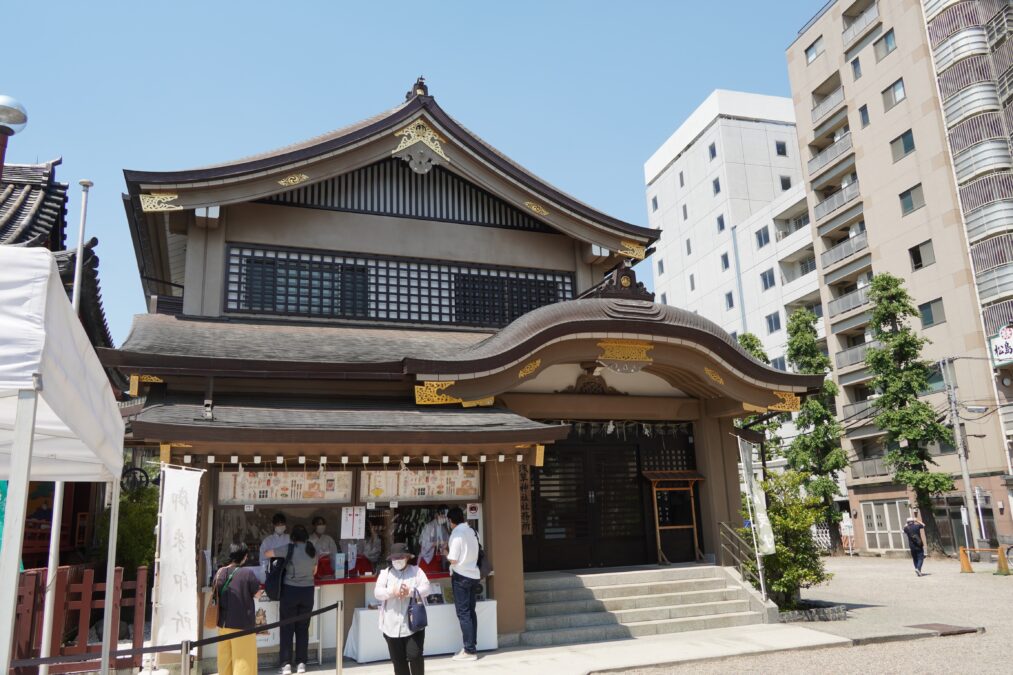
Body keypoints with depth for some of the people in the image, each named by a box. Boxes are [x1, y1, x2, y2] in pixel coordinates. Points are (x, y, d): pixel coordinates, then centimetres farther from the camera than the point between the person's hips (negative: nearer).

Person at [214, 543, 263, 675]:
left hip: (223, 623, 5)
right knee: (243, 660, 4)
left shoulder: (219, 573, -1)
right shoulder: (248, 573, -16)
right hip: (243, 624, -5)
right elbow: (257, 594, -9)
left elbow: (216, 594, 11)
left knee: (225, 659, 16)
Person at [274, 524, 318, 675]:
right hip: (308, 591, 4)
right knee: (303, 628, 10)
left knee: (287, 628, 4)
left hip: (290, 590, -3)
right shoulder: (313, 550, 3)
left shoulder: (290, 549, -10)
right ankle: (301, 663, 12)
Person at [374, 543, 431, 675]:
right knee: (398, 660, 8)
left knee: (414, 655, -7)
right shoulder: (385, 573, 8)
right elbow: (377, 592, -4)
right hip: (392, 625, 2)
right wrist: (392, 592, -23)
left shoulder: (416, 571, 5)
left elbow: (426, 588, -7)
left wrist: (410, 592, -24)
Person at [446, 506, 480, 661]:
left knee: (463, 613, -2)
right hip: (474, 575, 7)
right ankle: (472, 646, 17)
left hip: (461, 576, -7)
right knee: (471, 612, 13)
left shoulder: (457, 533, -14)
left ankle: (469, 650, -1)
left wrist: (445, 552, 3)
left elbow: (453, 560, -16)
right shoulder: (471, 531, 8)